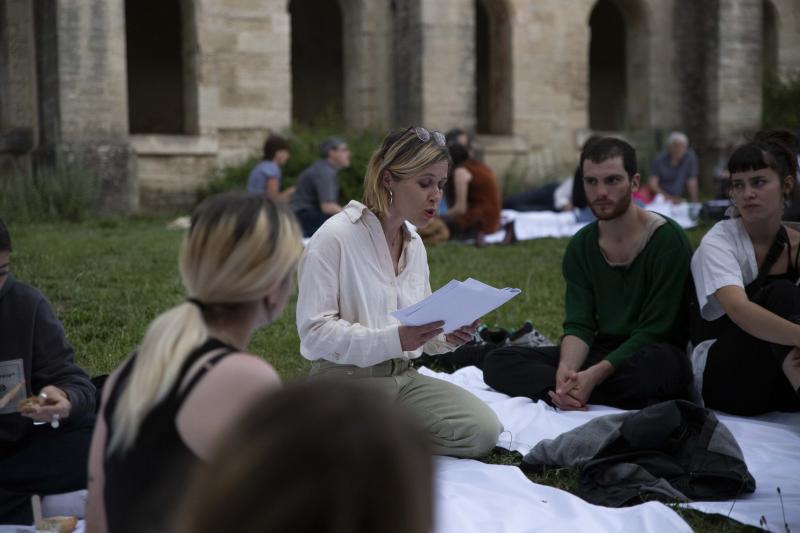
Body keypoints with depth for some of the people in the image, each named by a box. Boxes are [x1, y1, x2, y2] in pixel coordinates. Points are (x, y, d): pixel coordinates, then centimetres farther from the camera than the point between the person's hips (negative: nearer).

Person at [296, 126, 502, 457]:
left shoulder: (414, 244, 11)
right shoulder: (335, 237, -13)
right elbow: (314, 331, -18)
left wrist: (447, 337, -7)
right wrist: (395, 339, -27)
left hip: (404, 377, 7)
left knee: (483, 431, -16)